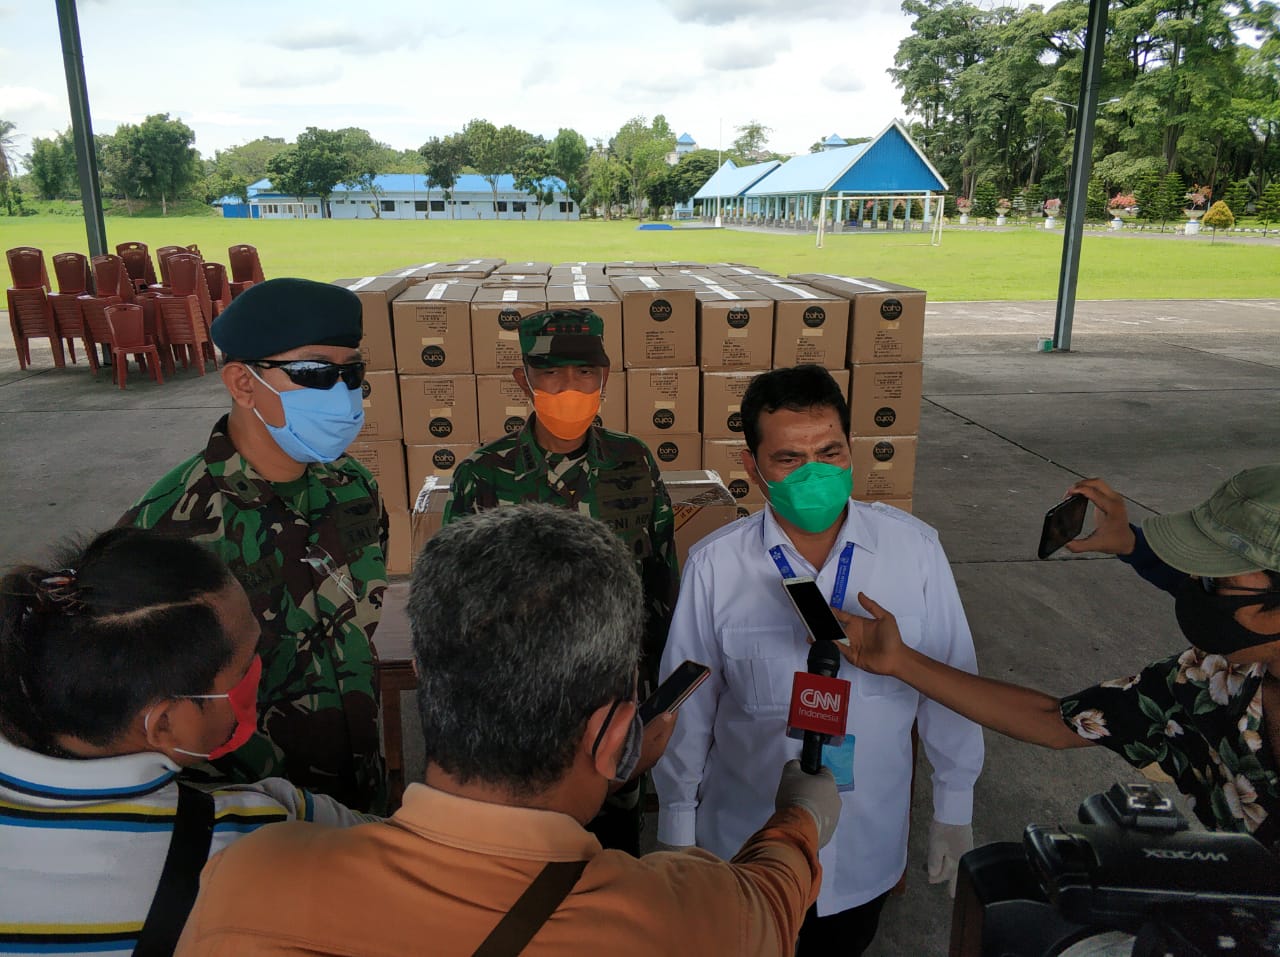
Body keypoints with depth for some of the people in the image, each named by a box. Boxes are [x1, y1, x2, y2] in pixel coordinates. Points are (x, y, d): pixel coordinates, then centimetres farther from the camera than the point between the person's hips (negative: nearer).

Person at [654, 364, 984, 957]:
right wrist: (677, 828, 3)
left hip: (867, 847, 1)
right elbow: (686, 707, -7)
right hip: (745, 844, -1)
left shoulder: (914, 548, -14)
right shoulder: (713, 567, -17)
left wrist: (954, 810, 5)